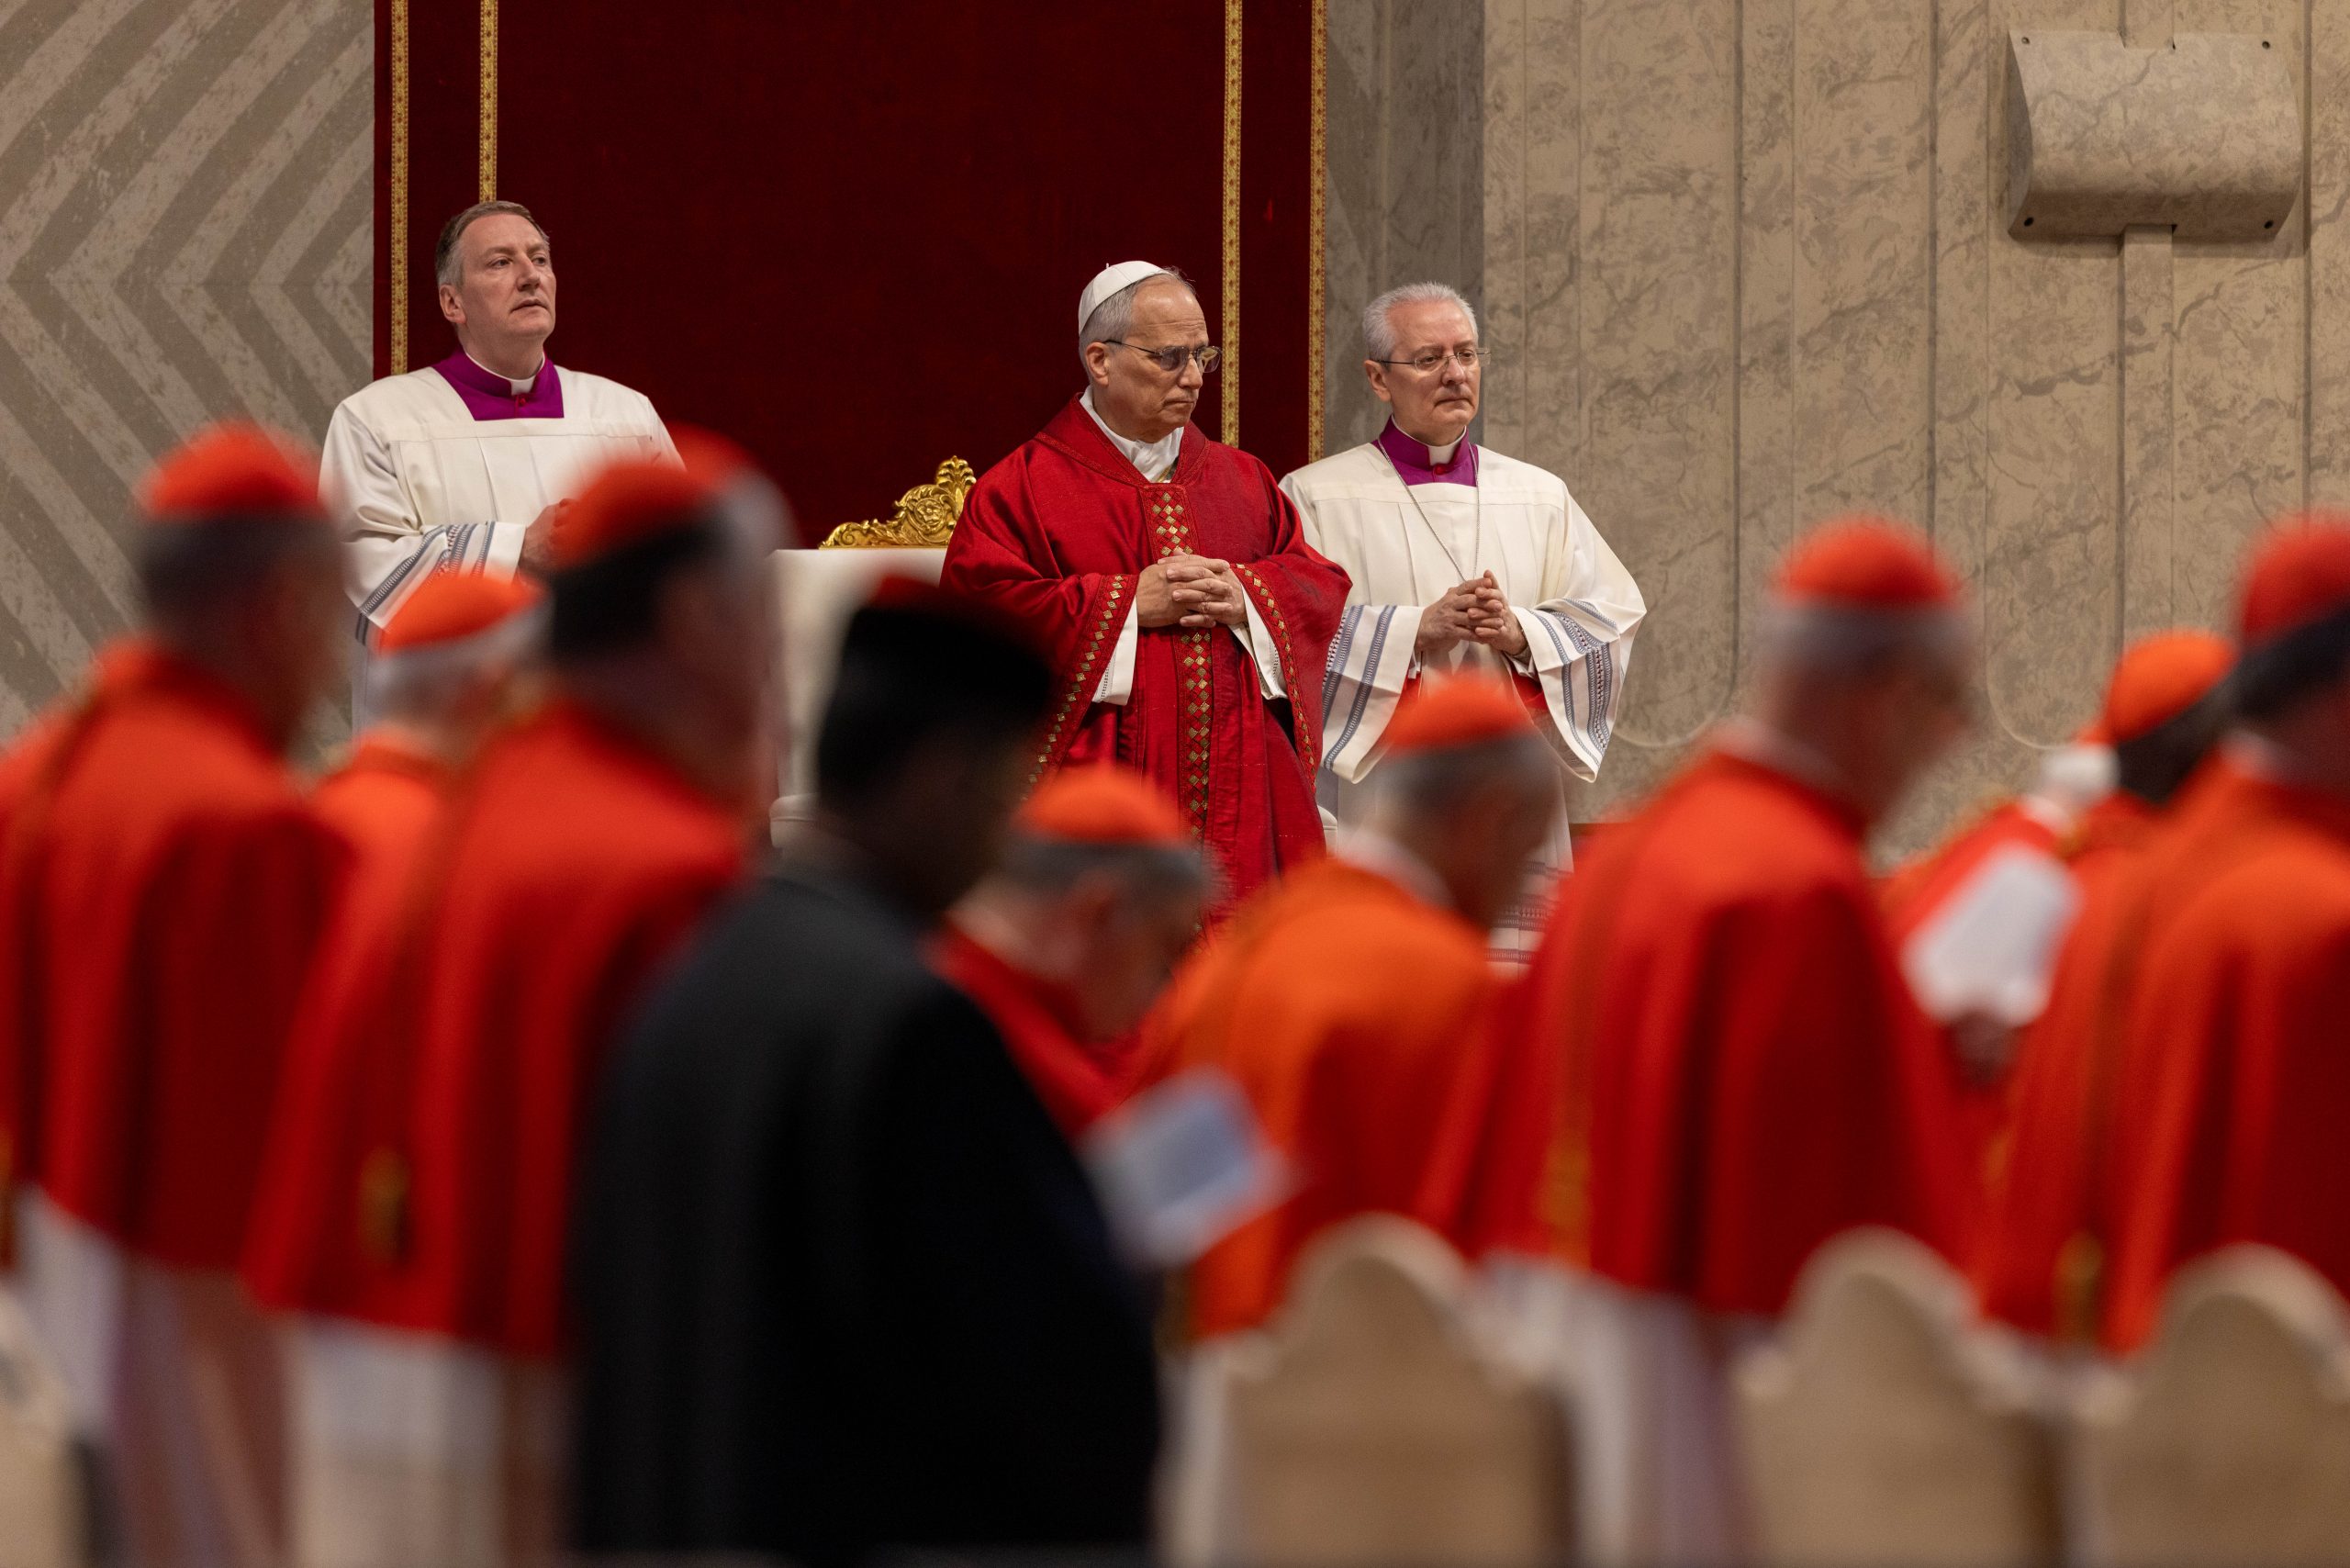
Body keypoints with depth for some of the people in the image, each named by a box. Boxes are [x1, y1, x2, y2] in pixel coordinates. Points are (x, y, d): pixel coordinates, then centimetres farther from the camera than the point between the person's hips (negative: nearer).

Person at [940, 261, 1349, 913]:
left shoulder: (1240, 479, 18)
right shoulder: (1022, 486, 1)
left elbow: (1321, 585, 15)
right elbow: (978, 608, -9)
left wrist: (1246, 598, -7)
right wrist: (1129, 602, -12)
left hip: (1239, 780, 4)